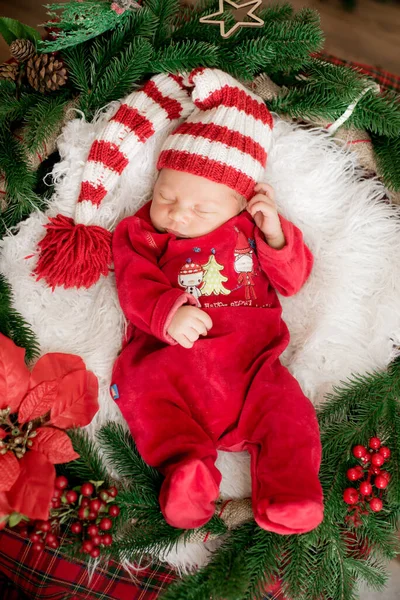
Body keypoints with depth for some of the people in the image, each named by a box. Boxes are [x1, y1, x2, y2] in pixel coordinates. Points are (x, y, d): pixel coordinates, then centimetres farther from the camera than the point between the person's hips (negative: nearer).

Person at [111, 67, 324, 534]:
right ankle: (185, 464, -30)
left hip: (247, 355, 1)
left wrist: (274, 233, -5)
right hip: (171, 354, 0)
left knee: (287, 406, -20)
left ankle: (288, 494, -14)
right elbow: (136, 285, -3)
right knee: (140, 387, -28)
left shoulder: (250, 230, 14)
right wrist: (167, 312, -25)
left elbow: (293, 279, 12)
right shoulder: (141, 232, 11)